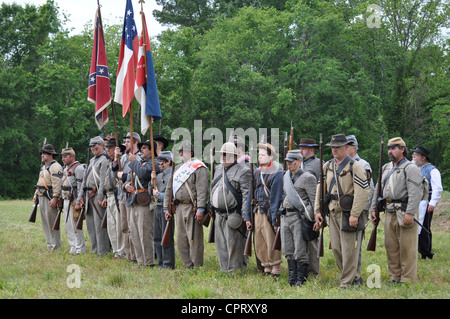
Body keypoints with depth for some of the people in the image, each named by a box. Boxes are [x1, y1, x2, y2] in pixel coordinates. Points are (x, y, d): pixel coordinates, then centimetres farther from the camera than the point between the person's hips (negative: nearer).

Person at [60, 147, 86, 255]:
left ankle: (80, 248, -2)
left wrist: (78, 203, -21)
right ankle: (73, 246, 19)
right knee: (68, 226, 11)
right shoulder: (66, 168, 18)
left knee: (75, 225, -8)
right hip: (66, 200, 10)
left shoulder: (78, 168, -12)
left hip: (74, 201, -10)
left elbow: (81, 187, -18)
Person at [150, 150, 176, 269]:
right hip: (158, 208, 9)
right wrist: (152, 181, 2)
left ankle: (169, 264, 1)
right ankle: (161, 263, 20)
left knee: (167, 238, -5)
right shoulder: (159, 175, 15)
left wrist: (158, 195, -11)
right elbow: (151, 192, 17)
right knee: (157, 238, 12)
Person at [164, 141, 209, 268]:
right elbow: (169, 189, 21)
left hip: (192, 208, -8)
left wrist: (200, 209, -23)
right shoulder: (177, 168, 18)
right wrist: (166, 208, 14)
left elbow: (202, 189, -15)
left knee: (194, 239, -6)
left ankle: (197, 267, 0)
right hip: (179, 208, 8)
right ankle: (188, 267, 18)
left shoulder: (198, 167, -6)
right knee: (181, 240, 10)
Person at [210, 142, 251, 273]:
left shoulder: (242, 170, -9)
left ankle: (234, 270, -1)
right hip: (219, 214, 8)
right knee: (220, 244, 11)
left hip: (233, 214, -8)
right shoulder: (219, 169, 17)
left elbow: (246, 193, -15)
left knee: (233, 244, -7)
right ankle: (224, 269, 20)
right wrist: (212, 208, 23)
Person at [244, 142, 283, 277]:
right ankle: (267, 268, 22)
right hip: (258, 212, 7)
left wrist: (275, 220, -14)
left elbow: (276, 198, -13)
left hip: (269, 213, -7)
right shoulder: (257, 172, 11)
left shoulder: (277, 174, -10)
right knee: (259, 245, 10)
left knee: (272, 243, -3)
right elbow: (251, 194, 13)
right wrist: (247, 216, 9)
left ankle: (275, 270, 9)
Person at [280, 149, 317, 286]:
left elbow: (315, 200, -9)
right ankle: (292, 276, 18)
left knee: (300, 250, -4)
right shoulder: (286, 177, 16)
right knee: (288, 250, 9)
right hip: (285, 216, 7)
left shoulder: (307, 178, -7)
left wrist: (315, 219, -13)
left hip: (299, 217, -7)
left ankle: (301, 278, 4)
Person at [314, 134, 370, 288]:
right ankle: (356, 277, 22)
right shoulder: (327, 166, 12)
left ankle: (346, 282, 4)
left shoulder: (355, 167, -9)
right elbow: (320, 189, 17)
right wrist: (318, 210, 10)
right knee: (336, 248, 9)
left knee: (349, 249, -4)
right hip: (333, 212, 7)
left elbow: (363, 193, -15)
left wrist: (354, 214, -20)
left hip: (348, 213, -7)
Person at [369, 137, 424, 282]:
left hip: (404, 214, -8)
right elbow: (378, 190, 23)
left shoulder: (410, 169, -7)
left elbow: (415, 193, -16)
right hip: (390, 213, 8)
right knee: (391, 247, 11)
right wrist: (373, 209, 16)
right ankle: (394, 278, 20)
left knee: (407, 248, -5)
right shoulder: (386, 168, 17)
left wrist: (410, 213, -23)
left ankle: (407, 280, 0)